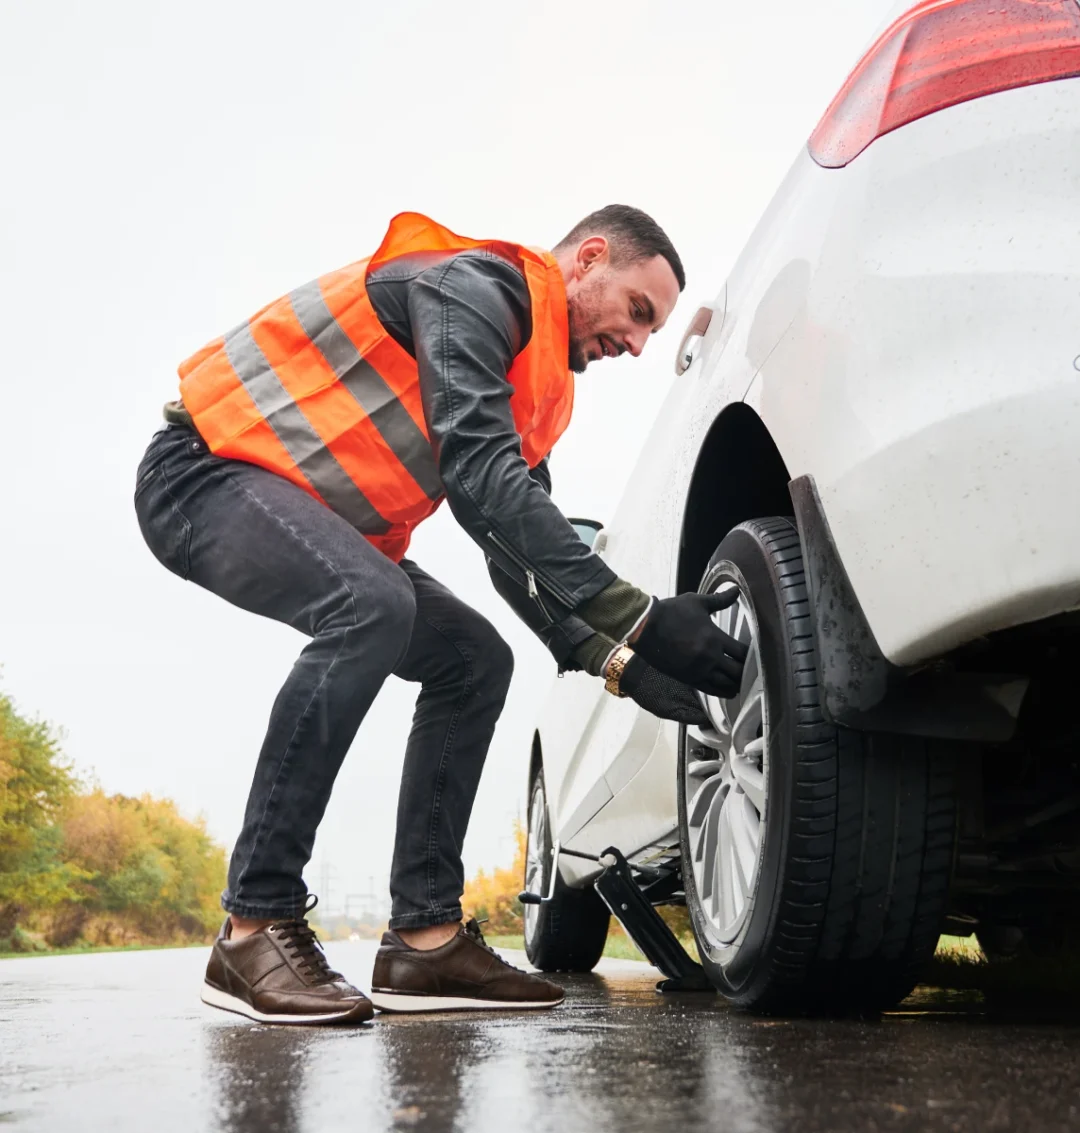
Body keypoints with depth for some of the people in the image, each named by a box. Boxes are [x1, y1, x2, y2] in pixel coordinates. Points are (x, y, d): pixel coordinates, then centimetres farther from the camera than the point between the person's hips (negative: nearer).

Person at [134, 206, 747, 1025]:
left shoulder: (533, 382, 13)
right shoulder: (478, 283, -17)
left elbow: (517, 546, 10)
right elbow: (481, 474, -31)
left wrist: (616, 660, -5)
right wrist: (640, 618, -33)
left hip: (315, 521, 10)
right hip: (204, 471, -10)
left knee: (475, 661, 1)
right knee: (372, 606, -35)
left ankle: (425, 940, -2)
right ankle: (256, 929, -27)